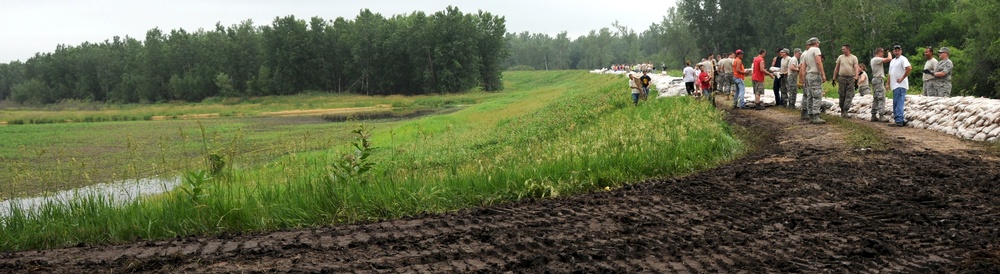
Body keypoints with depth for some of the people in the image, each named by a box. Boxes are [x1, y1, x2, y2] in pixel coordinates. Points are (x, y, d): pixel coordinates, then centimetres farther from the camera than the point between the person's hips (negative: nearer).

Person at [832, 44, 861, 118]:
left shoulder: (854, 58, 3)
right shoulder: (840, 57, 10)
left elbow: (856, 68, -7)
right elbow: (836, 68, 13)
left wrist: (856, 78, -20)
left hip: (851, 78, -2)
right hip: (842, 78, 2)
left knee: (849, 95, -7)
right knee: (842, 95, 3)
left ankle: (845, 110, -11)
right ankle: (842, 109, 14)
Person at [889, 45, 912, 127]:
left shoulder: (902, 59, -8)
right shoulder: (892, 61, 21)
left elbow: (909, 68, -23)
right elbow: (890, 74, 25)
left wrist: (902, 78, -19)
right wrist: (888, 84, 18)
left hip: (900, 85, -10)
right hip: (894, 85, 10)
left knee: (899, 104, -13)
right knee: (895, 104, 11)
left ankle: (899, 121, -16)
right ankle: (901, 120, 16)